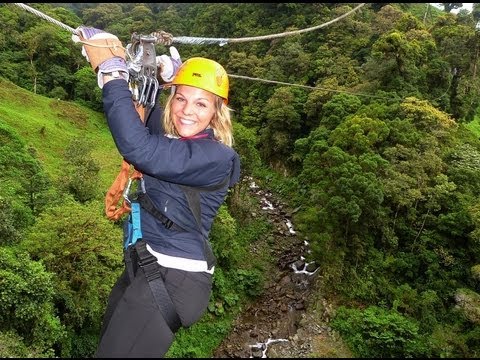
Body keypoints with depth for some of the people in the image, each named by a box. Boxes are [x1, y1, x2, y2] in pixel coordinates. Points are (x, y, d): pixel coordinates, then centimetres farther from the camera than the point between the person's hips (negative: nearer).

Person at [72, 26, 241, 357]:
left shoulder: (216, 158, -21)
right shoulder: (171, 134, 4)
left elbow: (138, 148, -33)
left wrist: (112, 72, -26)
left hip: (171, 277, -9)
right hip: (145, 266, 9)